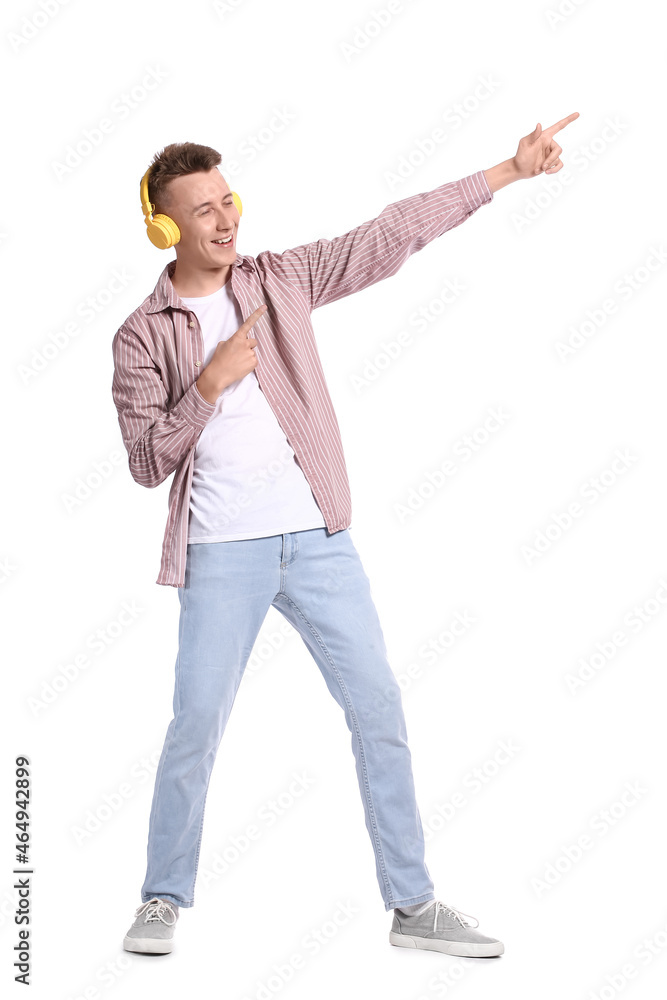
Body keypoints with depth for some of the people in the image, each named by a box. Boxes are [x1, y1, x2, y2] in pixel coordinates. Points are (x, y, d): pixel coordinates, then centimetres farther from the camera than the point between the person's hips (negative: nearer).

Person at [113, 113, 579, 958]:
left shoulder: (279, 280, 6)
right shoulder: (143, 337, 0)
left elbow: (392, 234, 4)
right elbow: (146, 462, -5)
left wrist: (509, 169, 2)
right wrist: (210, 383, -18)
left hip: (318, 539, 3)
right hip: (222, 552, -2)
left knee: (379, 712, 3)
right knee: (196, 727, 0)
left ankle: (413, 904, 16)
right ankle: (163, 900, 21)